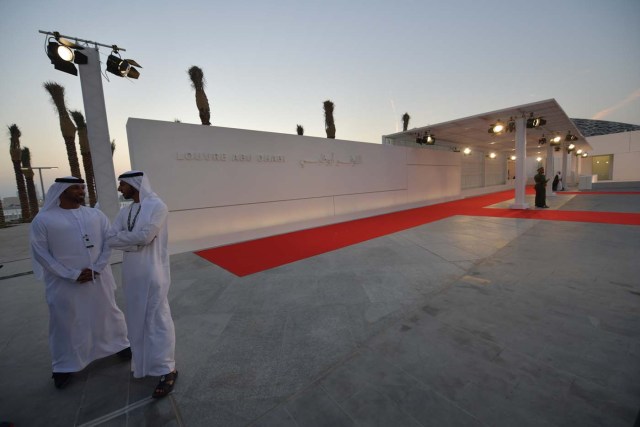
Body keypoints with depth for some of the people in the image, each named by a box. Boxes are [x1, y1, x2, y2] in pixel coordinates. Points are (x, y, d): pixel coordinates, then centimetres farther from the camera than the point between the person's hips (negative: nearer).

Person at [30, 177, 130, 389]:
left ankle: (121, 344, 35)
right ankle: (64, 366, 33)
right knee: (65, 323, 12)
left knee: (108, 313, 15)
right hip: (65, 283, -2)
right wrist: (71, 275, -14)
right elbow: (40, 252, -7)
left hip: (98, 278, 2)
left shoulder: (96, 215, 0)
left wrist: (96, 269, -12)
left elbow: (109, 241, -1)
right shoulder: (43, 219, -6)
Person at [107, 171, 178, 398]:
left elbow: (144, 236, -18)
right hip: (131, 274, 7)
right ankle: (144, 361, 37)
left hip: (152, 274, -7)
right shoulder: (125, 211, 12)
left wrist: (123, 237, -4)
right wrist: (135, 240, -12)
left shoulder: (157, 206, -11)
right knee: (137, 320, 18)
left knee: (157, 321, -2)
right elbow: (111, 240, 5)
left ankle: (167, 370, 9)